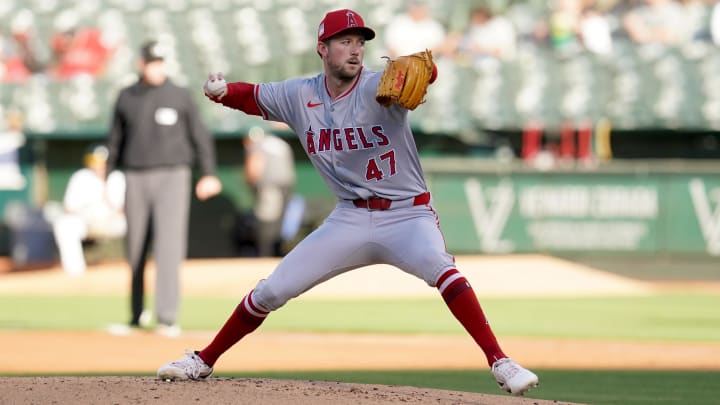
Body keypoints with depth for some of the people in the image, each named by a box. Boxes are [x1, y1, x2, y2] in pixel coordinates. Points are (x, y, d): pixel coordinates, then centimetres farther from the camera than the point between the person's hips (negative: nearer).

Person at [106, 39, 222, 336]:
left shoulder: (179, 96, -1)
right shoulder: (126, 98, 6)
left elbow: (200, 136, 3)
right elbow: (115, 141, 14)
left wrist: (209, 175, -7)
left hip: (172, 177, -3)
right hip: (136, 178, 3)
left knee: (169, 247, -14)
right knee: (136, 250, 7)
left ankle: (167, 319, -18)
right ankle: (137, 314, 22)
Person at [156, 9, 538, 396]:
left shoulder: (379, 87, -16)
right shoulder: (299, 96, 0)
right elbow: (249, 96, 12)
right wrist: (219, 92, -12)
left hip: (407, 215, -4)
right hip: (350, 219, 4)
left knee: (438, 266, -35)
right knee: (270, 291, 3)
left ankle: (500, 363, -35)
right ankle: (203, 362, 22)